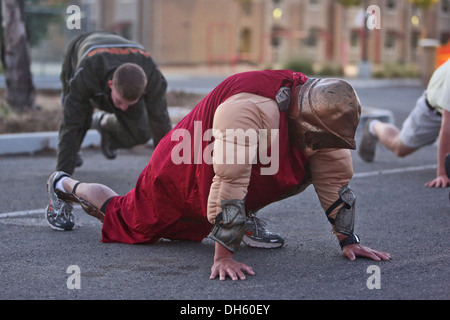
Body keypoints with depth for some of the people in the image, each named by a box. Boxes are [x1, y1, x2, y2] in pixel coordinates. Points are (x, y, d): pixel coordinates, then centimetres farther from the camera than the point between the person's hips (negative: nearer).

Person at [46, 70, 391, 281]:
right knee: (127, 223, 14)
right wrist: (224, 257, -38)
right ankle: (65, 185, 36)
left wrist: (349, 241, -9)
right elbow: (230, 184, -41)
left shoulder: (320, 115, -17)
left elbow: (336, 180, -9)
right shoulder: (251, 108, -42)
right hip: (179, 174, -6)